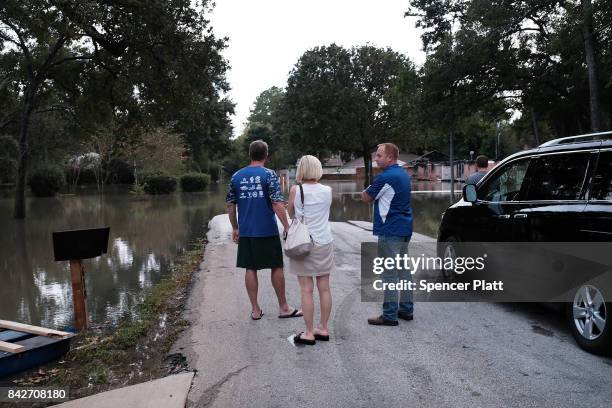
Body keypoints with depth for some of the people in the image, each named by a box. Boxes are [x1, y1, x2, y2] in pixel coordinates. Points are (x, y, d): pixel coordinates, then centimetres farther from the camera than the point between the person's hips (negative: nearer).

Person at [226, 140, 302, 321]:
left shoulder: (236, 176, 5)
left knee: (250, 269, 9)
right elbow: (277, 203, -15)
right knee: (277, 267, 8)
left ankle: (255, 310, 15)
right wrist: (287, 227, -11)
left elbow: (230, 205, 8)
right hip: (268, 231, -3)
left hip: (245, 231, 4)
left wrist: (235, 228, 17)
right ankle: (283, 307, 18)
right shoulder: (269, 174, -7)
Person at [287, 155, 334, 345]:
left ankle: (309, 333, 6)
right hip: (324, 242, 4)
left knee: (307, 289, 1)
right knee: (324, 288, 10)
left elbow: (290, 213, 5)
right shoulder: (328, 190, 0)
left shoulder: (296, 190, -9)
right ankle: (323, 328, 20)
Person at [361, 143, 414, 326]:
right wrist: (372, 192, 7)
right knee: (404, 270, 15)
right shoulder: (404, 174, 14)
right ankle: (406, 309, 23)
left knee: (389, 273, -4)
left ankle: (390, 315, 2)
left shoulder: (385, 177, -17)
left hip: (390, 230, -10)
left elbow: (366, 198, -7)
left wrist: (366, 191, 13)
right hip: (404, 229, 10)